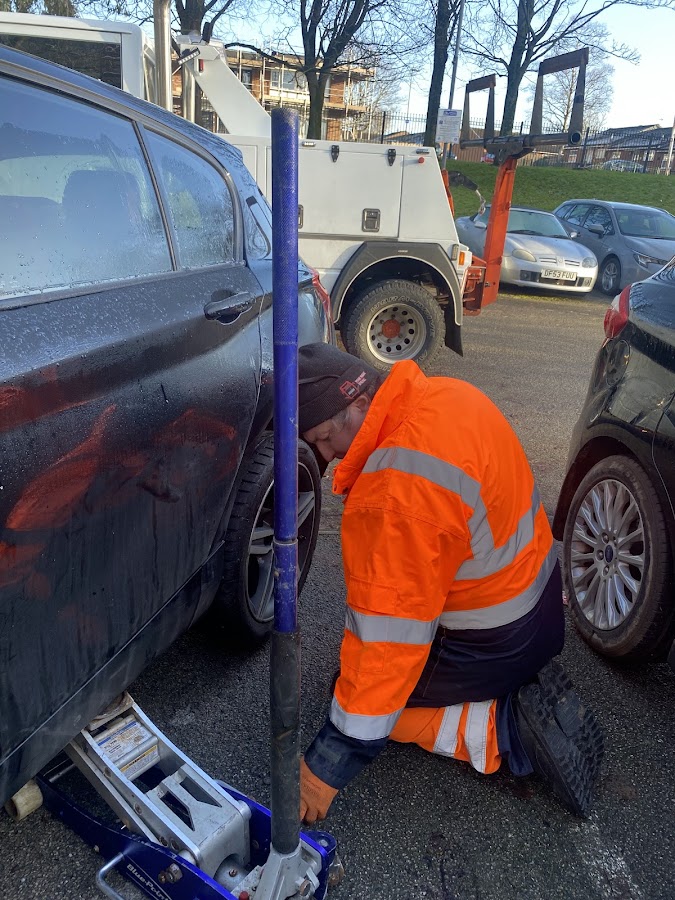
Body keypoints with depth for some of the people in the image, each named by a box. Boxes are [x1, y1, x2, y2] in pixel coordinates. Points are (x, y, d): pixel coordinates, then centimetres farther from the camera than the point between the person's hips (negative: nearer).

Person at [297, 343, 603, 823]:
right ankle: (526, 686, 16)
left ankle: (505, 728, -3)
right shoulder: (447, 393, -6)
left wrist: (332, 760, -20)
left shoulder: (395, 491, -34)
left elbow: (386, 631, -30)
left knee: (367, 693, 7)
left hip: (497, 642, -9)